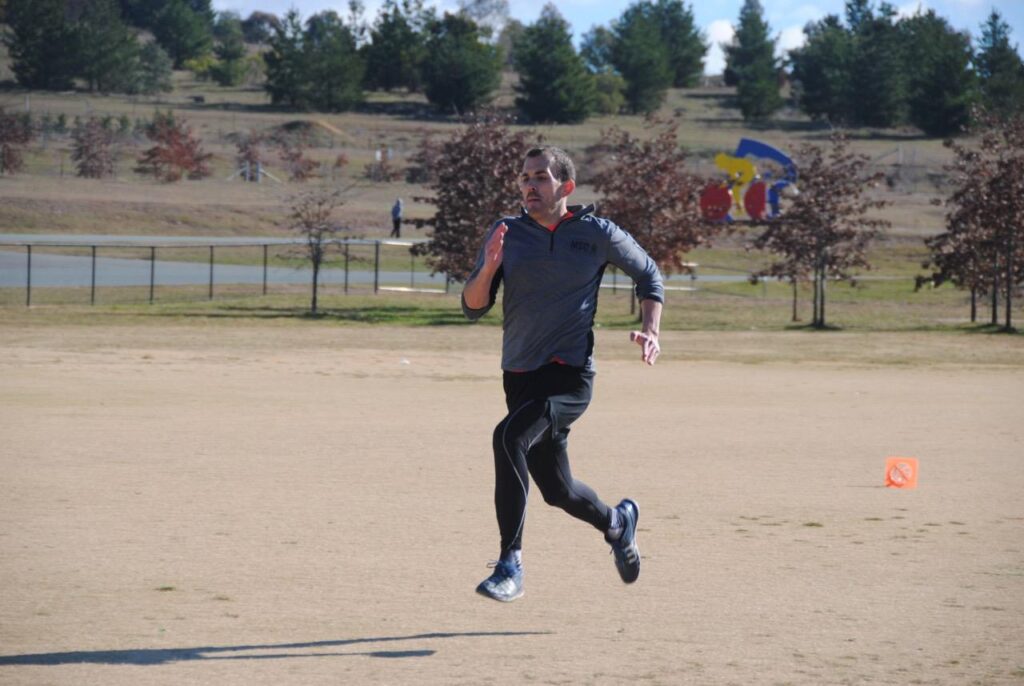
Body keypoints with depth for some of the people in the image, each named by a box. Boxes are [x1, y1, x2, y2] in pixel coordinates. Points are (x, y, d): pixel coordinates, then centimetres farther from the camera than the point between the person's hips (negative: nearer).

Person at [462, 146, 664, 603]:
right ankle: (617, 523, 48)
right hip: (520, 377, 5)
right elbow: (472, 307, 2)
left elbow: (649, 275, 14)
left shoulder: (597, 234, -2)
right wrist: (489, 267, -17)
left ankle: (510, 565, -28)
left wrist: (650, 331, 1)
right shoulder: (506, 234, 4)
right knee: (557, 490, 13)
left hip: (571, 377, -5)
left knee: (510, 436, -31)